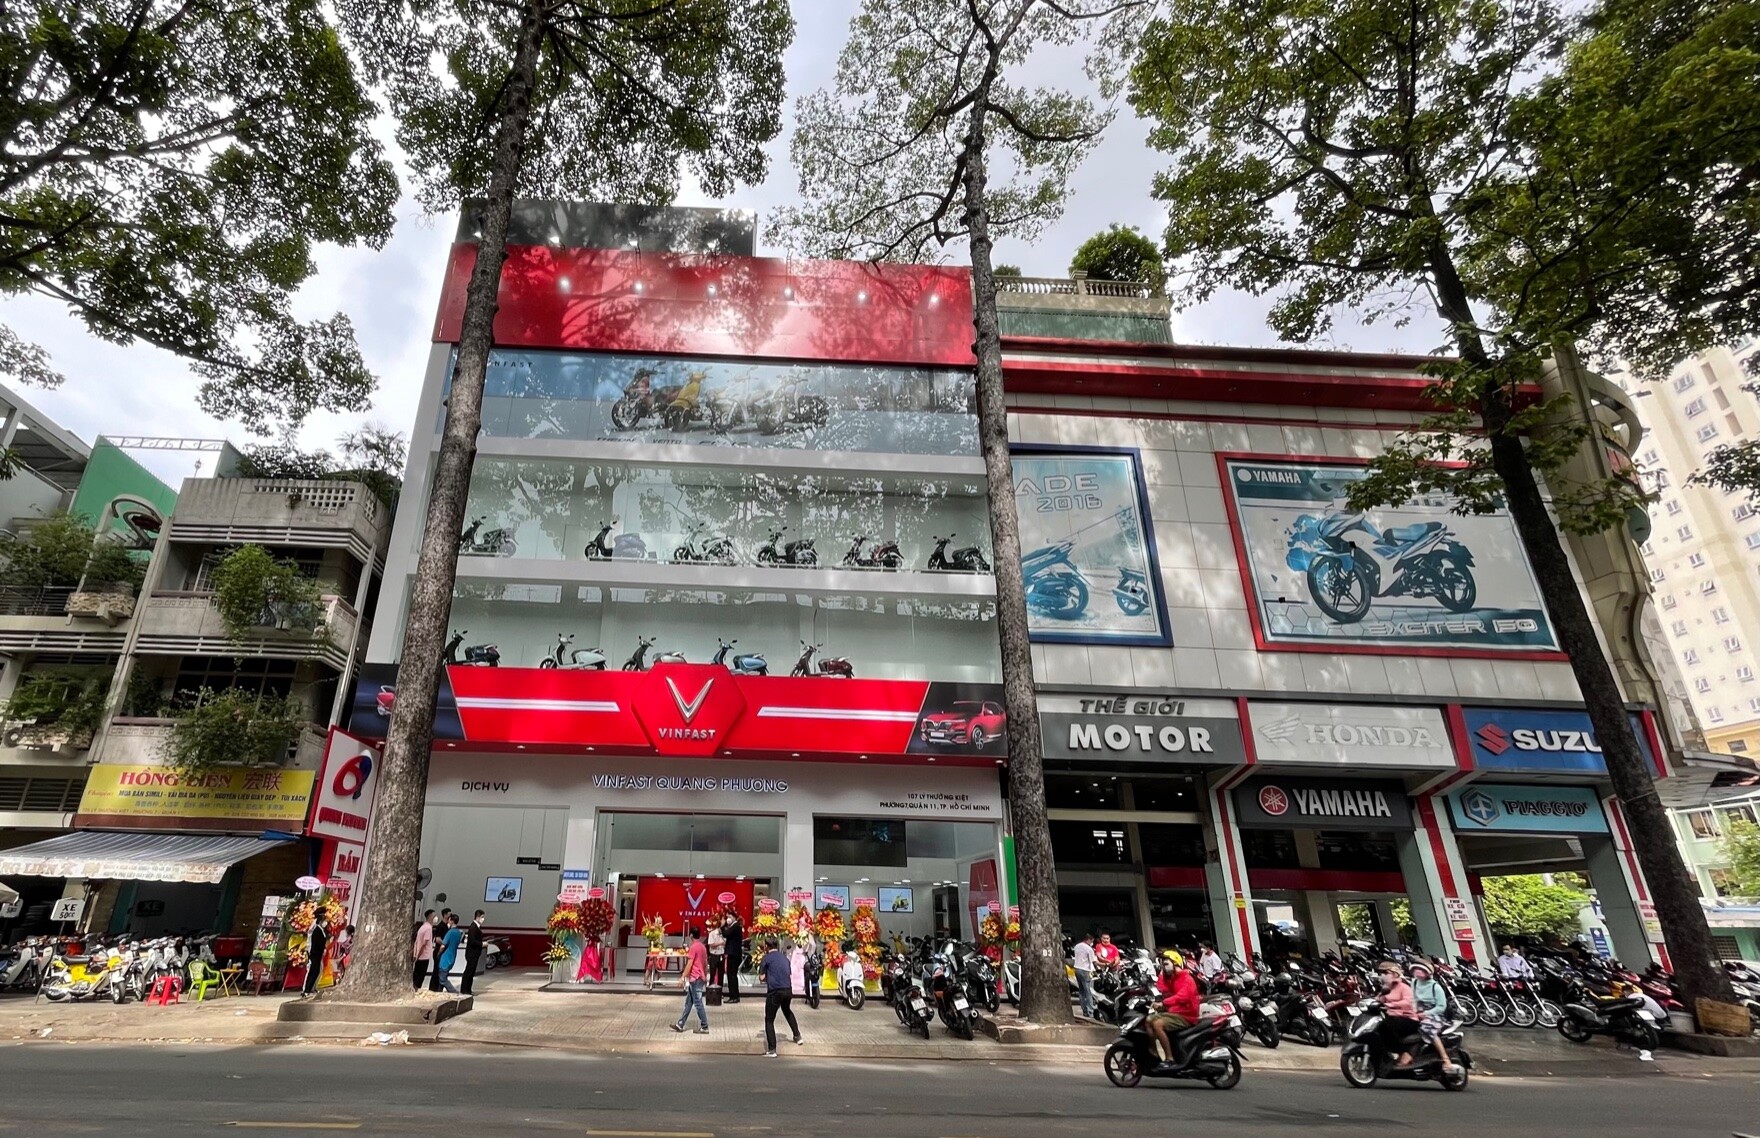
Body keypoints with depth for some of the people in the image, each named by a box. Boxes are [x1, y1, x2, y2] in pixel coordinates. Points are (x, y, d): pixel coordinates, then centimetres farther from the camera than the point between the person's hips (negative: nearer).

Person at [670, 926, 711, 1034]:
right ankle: (680, 1024, 20)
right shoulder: (703, 947, 11)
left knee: (698, 1003, -5)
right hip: (700, 978, 9)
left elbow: (689, 964, -18)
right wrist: (705, 977, 23)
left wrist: (682, 978, -15)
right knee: (688, 1002, 14)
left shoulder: (693, 947, -14)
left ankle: (704, 1027, -3)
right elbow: (706, 963, 16)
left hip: (695, 979, -9)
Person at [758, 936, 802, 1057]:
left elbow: (762, 978, -3)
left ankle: (771, 1050, 0)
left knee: (769, 1020, 7)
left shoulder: (766, 958, -1)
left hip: (774, 991, -6)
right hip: (788, 990, 6)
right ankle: (798, 1036, 40)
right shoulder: (785, 958, 16)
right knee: (787, 1011, 34)